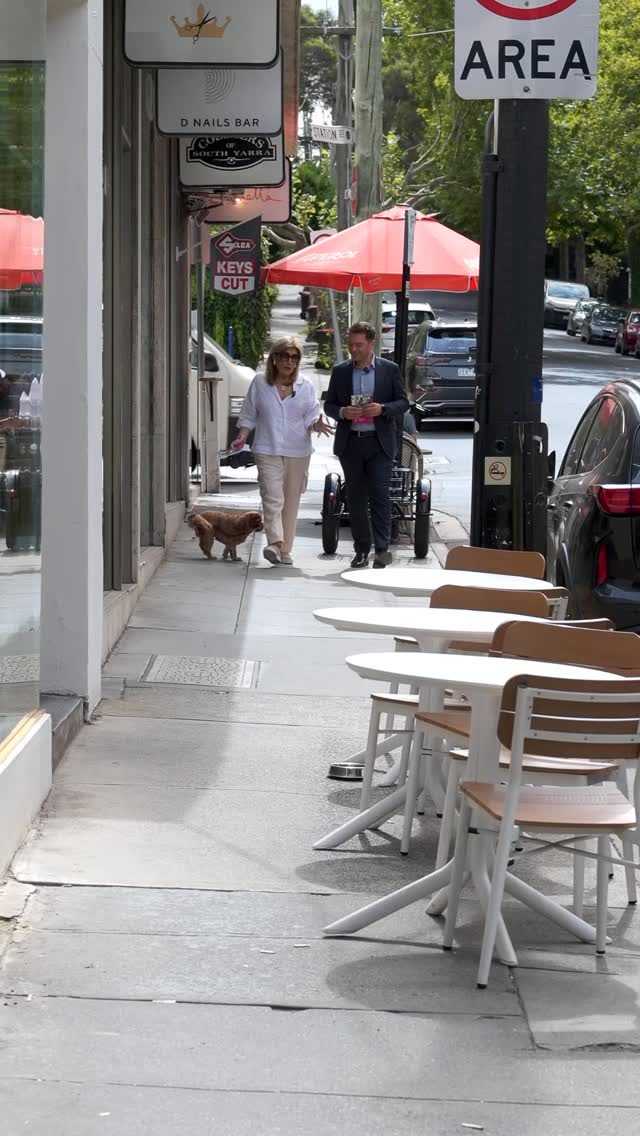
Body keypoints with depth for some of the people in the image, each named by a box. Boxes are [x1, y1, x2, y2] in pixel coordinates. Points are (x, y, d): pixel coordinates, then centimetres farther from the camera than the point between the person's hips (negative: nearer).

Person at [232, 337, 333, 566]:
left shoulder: (306, 386, 8)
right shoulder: (260, 383, 6)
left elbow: (311, 417, 6)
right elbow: (248, 416, 10)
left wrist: (317, 425, -17)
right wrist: (241, 437, -5)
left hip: (298, 452, 2)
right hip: (268, 451, -2)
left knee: (291, 502, 6)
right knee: (272, 498, -17)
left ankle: (285, 550, 13)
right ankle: (274, 543, -29)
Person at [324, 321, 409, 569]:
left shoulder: (390, 369, 3)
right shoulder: (340, 371, 8)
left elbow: (403, 402, 4)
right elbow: (328, 405, 11)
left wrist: (382, 409, -15)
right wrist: (342, 412, -11)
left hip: (379, 443, -3)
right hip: (350, 443, 3)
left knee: (379, 495, -11)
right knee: (355, 498, 6)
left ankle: (382, 548, -11)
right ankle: (362, 549, 14)